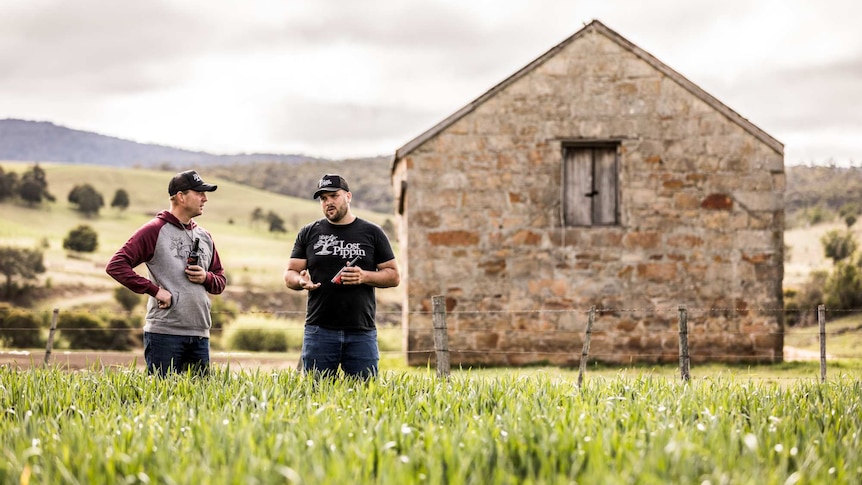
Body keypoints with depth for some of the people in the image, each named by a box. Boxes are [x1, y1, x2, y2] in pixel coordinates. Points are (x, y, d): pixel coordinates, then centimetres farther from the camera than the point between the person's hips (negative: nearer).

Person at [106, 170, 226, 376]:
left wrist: (206, 278, 1)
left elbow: (220, 281, 24)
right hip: (164, 333, -6)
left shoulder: (204, 236, 17)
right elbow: (115, 265, -11)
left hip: (200, 335, 6)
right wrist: (154, 289, -16)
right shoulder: (154, 230, -3)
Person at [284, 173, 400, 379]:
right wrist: (301, 281, -13)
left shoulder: (372, 233, 9)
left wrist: (365, 276, -10)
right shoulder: (308, 233, 12)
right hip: (319, 330, 1)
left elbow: (394, 276, 8)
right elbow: (290, 274, 11)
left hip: (362, 333, -1)